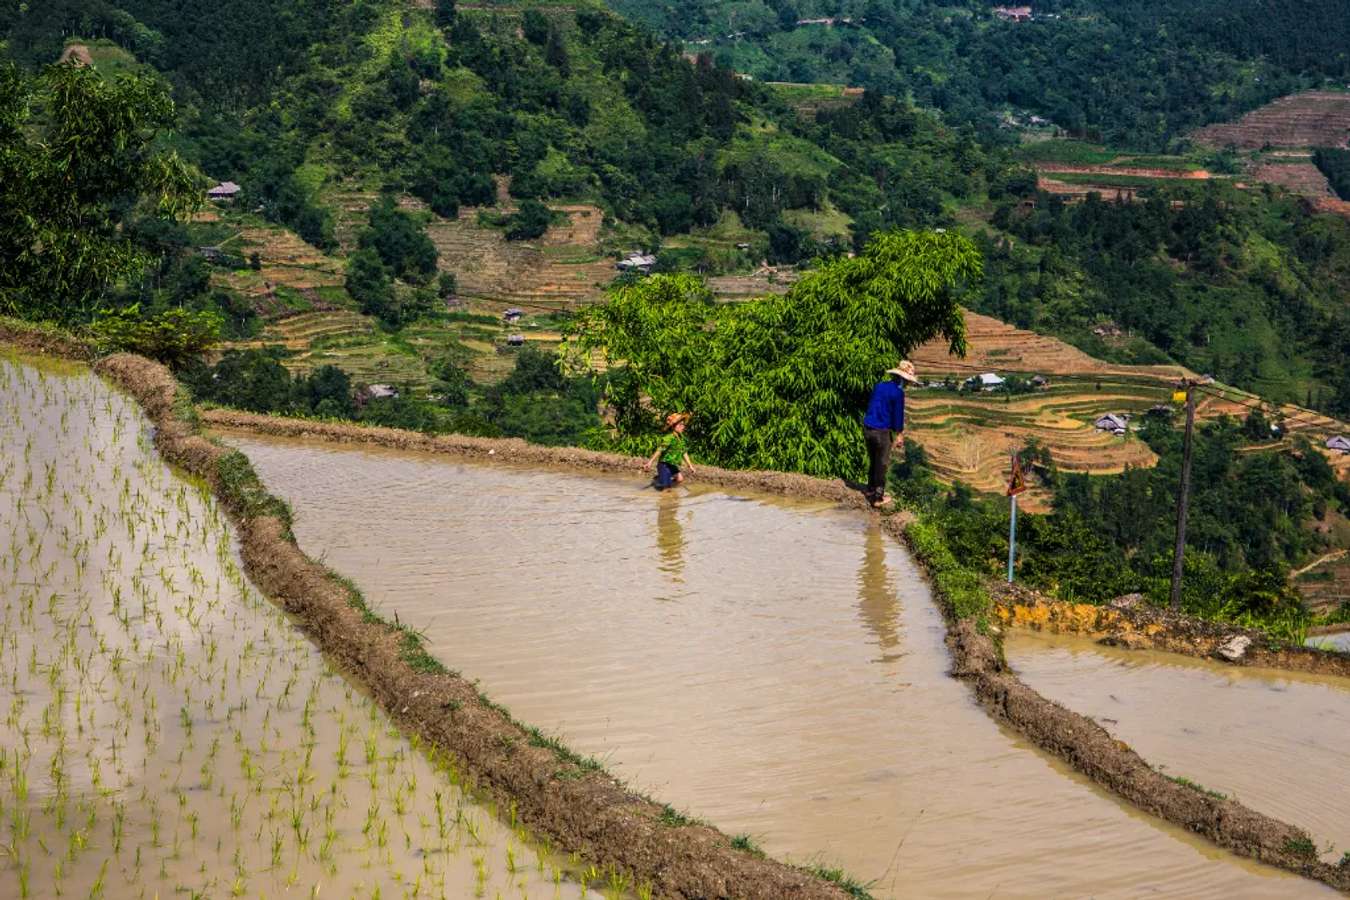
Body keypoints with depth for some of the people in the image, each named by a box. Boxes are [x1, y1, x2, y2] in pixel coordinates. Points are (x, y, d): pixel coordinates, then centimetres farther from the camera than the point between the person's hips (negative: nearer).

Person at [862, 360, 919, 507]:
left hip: (867, 428, 7)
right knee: (882, 465, 7)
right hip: (882, 432, -7)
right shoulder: (898, 392, -16)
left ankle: (871, 490, 34)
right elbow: (898, 415, -12)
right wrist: (899, 435, -1)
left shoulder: (879, 386, 5)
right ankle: (878, 498, 13)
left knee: (872, 461, 22)